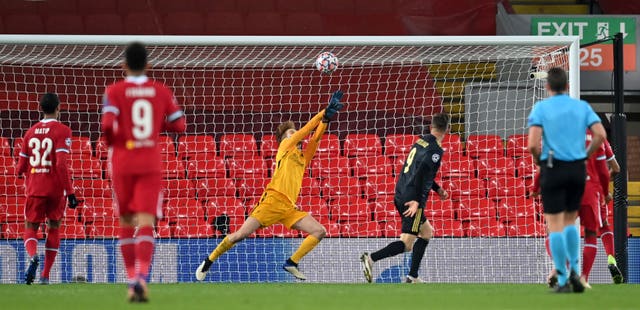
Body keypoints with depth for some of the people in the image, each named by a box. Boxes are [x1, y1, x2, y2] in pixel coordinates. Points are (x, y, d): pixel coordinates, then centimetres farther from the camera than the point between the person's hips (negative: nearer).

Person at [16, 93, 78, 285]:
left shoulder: (31, 132, 8)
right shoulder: (62, 131, -6)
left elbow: (21, 168, 9)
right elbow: (61, 164, -17)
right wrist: (70, 193, -16)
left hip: (34, 189, 2)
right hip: (56, 189, -2)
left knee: (31, 228, 8)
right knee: (54, 229, 13)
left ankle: (33, 256, -26)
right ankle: (45, 275, 8)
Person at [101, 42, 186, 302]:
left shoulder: (114, 91, -3)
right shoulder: (161, 91, 4)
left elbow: (107, 125, -17)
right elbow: (179, 125, 5)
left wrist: (110, 141, 4)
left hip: (122, 163, 0)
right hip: (151, 163, 1)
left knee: (126, 222, 13)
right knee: (146, 222, -8)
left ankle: (132, 280, 10)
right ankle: (142, 276, -29)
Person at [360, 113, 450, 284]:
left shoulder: (420, 142, 16)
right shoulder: (435, 150, -10)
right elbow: (422, 173, -24)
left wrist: (437, 189, 31)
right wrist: (417, 201, -26)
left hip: (400, 196, 9)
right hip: (412, 199, -9)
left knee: (427, 232, 20)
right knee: (406, 242, -9)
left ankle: (412, 277, 15)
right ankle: (371, 258, -24)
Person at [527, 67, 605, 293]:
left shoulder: (541, 107, -4)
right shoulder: (582, 106, 5)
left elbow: (532, 144, -15)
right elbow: (600, 134, -7)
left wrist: (538, 160, 5)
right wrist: (586, 155, 7)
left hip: (553, 170, -4)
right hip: (578, 169, 4)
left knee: (555, 225, 2)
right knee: (570, 221, 20)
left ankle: (563, 280, -2)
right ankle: (574, 270, 5)